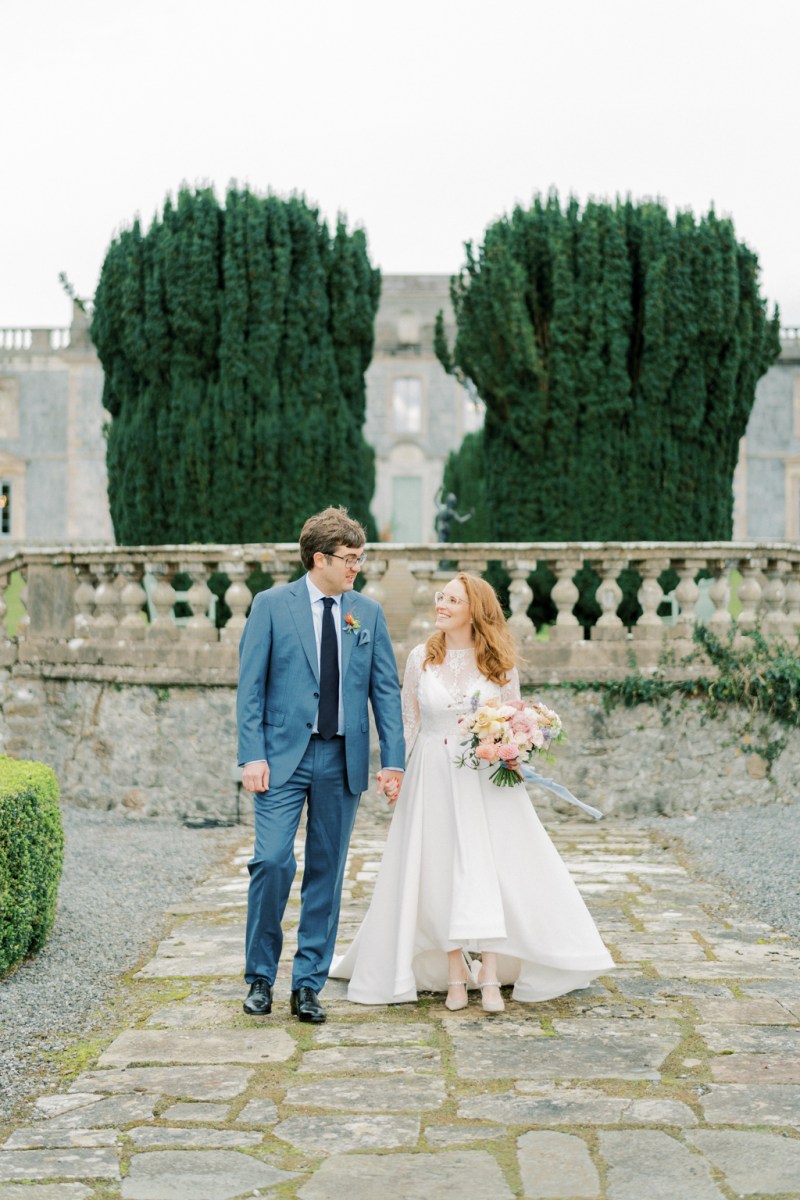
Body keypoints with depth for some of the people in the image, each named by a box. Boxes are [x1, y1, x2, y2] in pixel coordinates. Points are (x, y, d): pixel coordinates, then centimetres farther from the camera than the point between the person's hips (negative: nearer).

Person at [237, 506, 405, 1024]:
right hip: (284, 755, -3)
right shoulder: (272, 605, 0)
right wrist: (252, 755, -10)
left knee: (327, 872, 6)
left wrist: (394, 758, 0)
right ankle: (261, 976, 8)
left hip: (343, 759, 3)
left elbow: (386, 689, 8)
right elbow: (250, 685, -2)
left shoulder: (369, 612, 8)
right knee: (273, 861, -11)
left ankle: (309, 985, 15)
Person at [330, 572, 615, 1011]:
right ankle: (454, 975, 12)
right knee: (438, 874, 2)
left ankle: (490, 975, 0)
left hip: (486, 780, -1)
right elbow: (409, 722, 7)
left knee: (488, 870, -6)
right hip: (433, 778, 1)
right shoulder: (421, 658, 2)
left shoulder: (499, 663, -1)